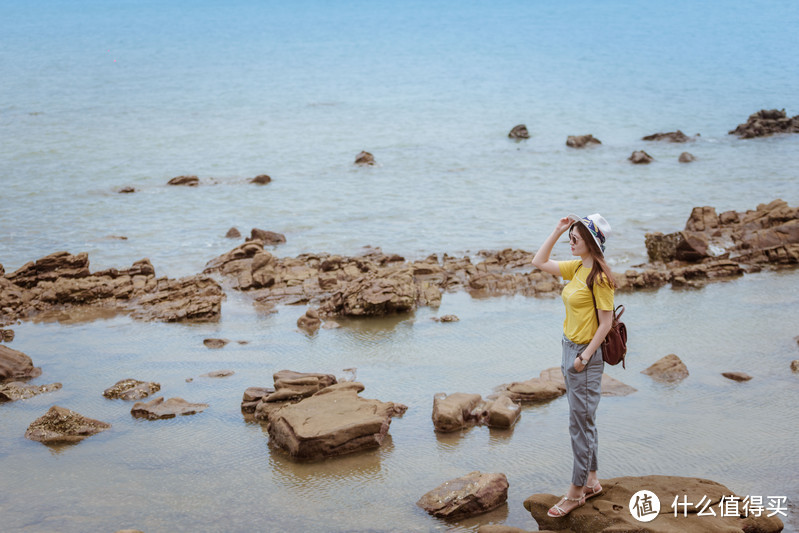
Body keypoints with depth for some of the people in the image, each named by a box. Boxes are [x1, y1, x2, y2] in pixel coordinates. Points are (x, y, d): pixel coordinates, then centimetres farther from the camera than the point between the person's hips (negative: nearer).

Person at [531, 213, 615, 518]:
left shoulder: (599, 277, -18)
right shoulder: (577, 269, 7)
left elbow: (606, 322, -18)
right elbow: (539, 262, 16)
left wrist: (585, 356, -19)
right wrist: (557, 231, 7)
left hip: (587, 355, -9)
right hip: (570, 349, 9)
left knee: (581, 424, -1)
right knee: (583, 421, 17)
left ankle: (576, 492, 8)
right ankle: (591, 481, 28)